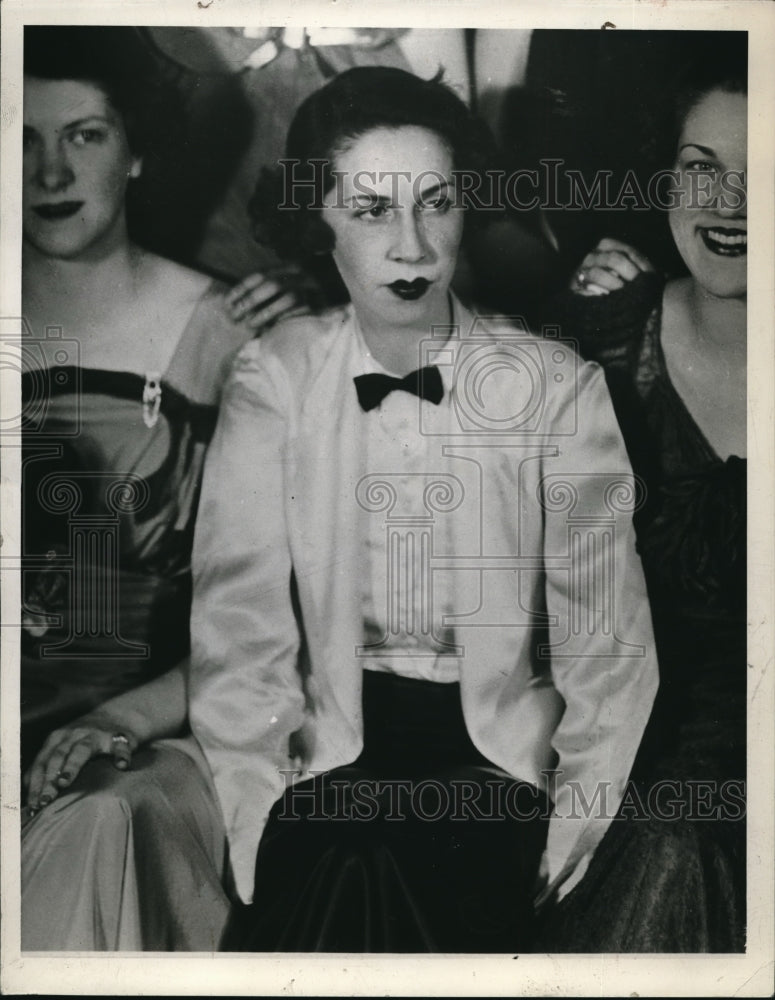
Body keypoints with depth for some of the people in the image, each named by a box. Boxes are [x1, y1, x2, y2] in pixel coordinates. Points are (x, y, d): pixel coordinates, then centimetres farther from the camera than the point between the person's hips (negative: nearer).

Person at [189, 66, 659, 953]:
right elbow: (238, 616, -4)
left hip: (495, 747, 0)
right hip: (326, 741, 0)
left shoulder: (558, 387, 1)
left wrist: (578, 820, -9)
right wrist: (262, 795, -14)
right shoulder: (273, 379, 1)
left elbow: (605, 635, 0)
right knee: (334, 890, -22)